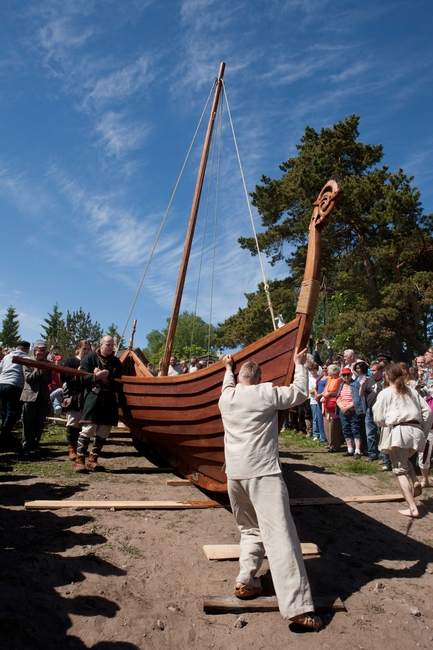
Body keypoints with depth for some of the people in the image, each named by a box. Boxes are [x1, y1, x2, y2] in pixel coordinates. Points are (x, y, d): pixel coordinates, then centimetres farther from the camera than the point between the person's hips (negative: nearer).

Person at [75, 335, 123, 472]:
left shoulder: (116, 362, 10)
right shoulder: (90, 358, 3)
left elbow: (119, 385, 2)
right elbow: (83, 379, -5)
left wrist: (105, 379, -13)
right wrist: (97, 376, -20)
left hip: (109, 402, 4)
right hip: (92, 400, -4)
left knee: (103, 433, 6)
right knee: (87, 430, -7)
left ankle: (92, 459, 20)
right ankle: (79, 460, 3)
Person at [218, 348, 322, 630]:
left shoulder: (226, 397, 11)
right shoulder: (267, 393, -4)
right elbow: (301, 393, 6)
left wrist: (228, 369, 51)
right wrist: (300, 364, 17)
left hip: (234, 473, 6)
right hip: (263, 473, -5)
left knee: (250, 530, 24)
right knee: (280, 535, -8)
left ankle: (246, 581, 18)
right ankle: (297, 606, -9)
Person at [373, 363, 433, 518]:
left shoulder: (385, 393, 1)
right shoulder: (412, 391, 14)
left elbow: (378, 418, -1)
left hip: (398, 431, -5)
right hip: (416, 431, 6)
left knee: (400, 470, 1)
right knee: (405, 460, 30)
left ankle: (412, 508, -4)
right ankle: (416, 482, 4)